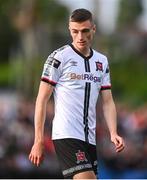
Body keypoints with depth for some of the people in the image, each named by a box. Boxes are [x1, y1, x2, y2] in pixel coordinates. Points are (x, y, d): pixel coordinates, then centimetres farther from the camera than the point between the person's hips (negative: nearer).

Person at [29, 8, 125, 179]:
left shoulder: (102, 61, 14)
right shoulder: (59, 57, -3)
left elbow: (107, 101, 14)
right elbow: (42, 100, -3)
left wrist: (113, 133, -3)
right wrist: (38, 141, -8)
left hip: (89, 138, 6)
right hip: (66, 135, -6)